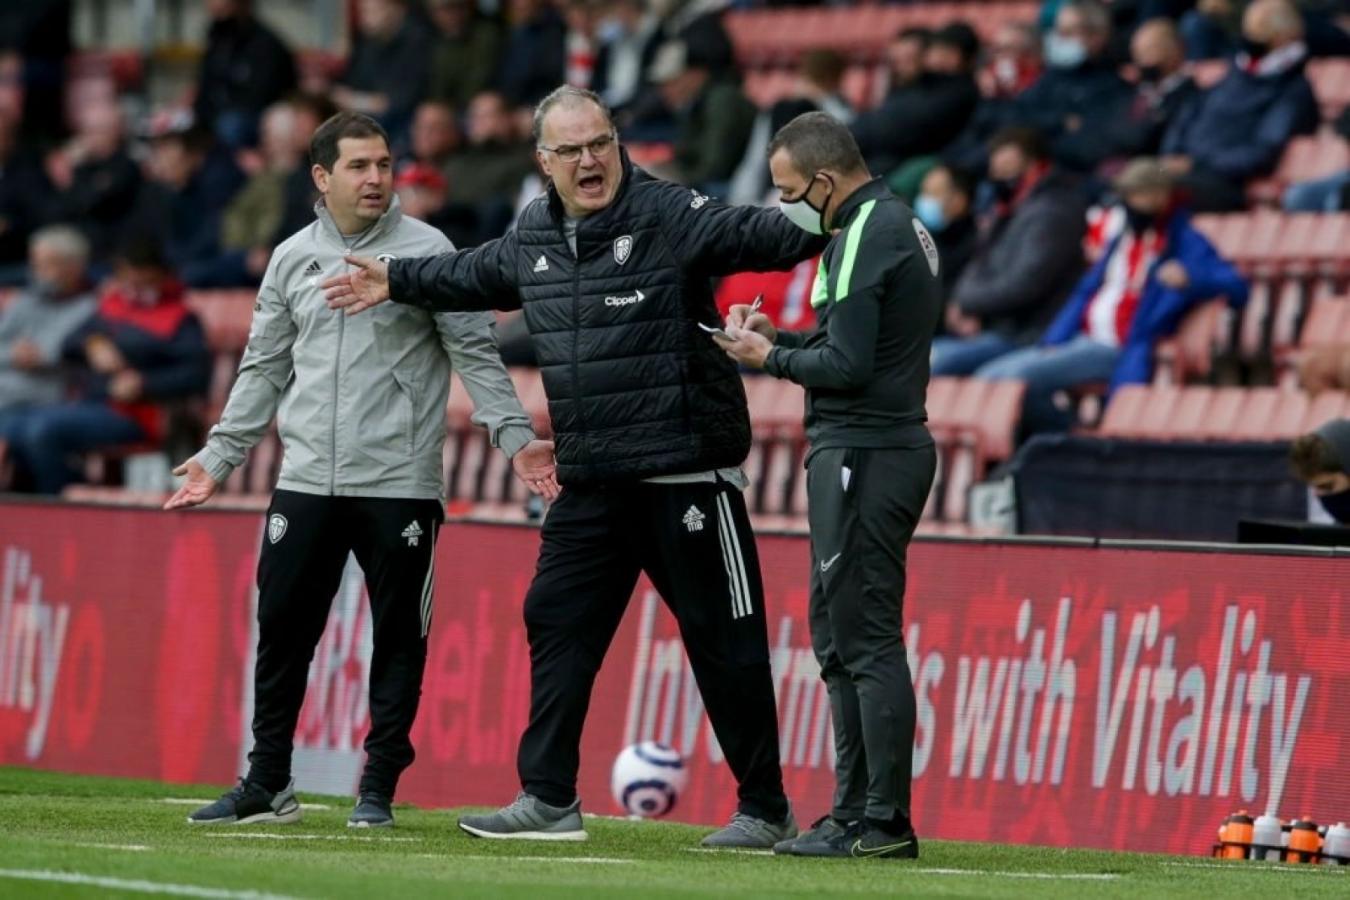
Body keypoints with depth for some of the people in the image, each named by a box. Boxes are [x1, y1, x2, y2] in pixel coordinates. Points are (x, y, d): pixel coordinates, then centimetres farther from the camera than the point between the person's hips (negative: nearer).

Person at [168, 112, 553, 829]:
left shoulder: (428, 251, -1)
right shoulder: (292, 259, 10)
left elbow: (476, 356, -2)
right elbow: (264, 370, 17)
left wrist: (516, 437, -12)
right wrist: (218, 457, 13)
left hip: (401, 483, -3)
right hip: (307, 481, 3)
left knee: (399, 637, 0)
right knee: (282, 629, 4)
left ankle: (379, 788, 9)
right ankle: (267, 785, 14)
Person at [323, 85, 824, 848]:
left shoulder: (669, 216, -11)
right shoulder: (534, 235, 11)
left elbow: (751, 235, -26)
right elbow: (475, 276, 32)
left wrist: (814, 228, -46)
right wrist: (397, 282, 45)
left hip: (685, 472, -7)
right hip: (590, 484, 7)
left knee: (724, 640, -2)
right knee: (558, 626, 10)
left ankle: (766, 811, 6)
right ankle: (549, 799, 18)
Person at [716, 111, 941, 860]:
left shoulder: (867, 234, -14)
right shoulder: (901, 225, 17)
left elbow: (846, 365, -19)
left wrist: (770, 359, -4)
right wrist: (778, 337, 14)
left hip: (864, 456, -11)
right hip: (893, 444, 11)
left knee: (866, 639, -10)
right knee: (840, 636, 15)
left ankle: (885, 822, -12)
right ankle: (855, 813, 17)